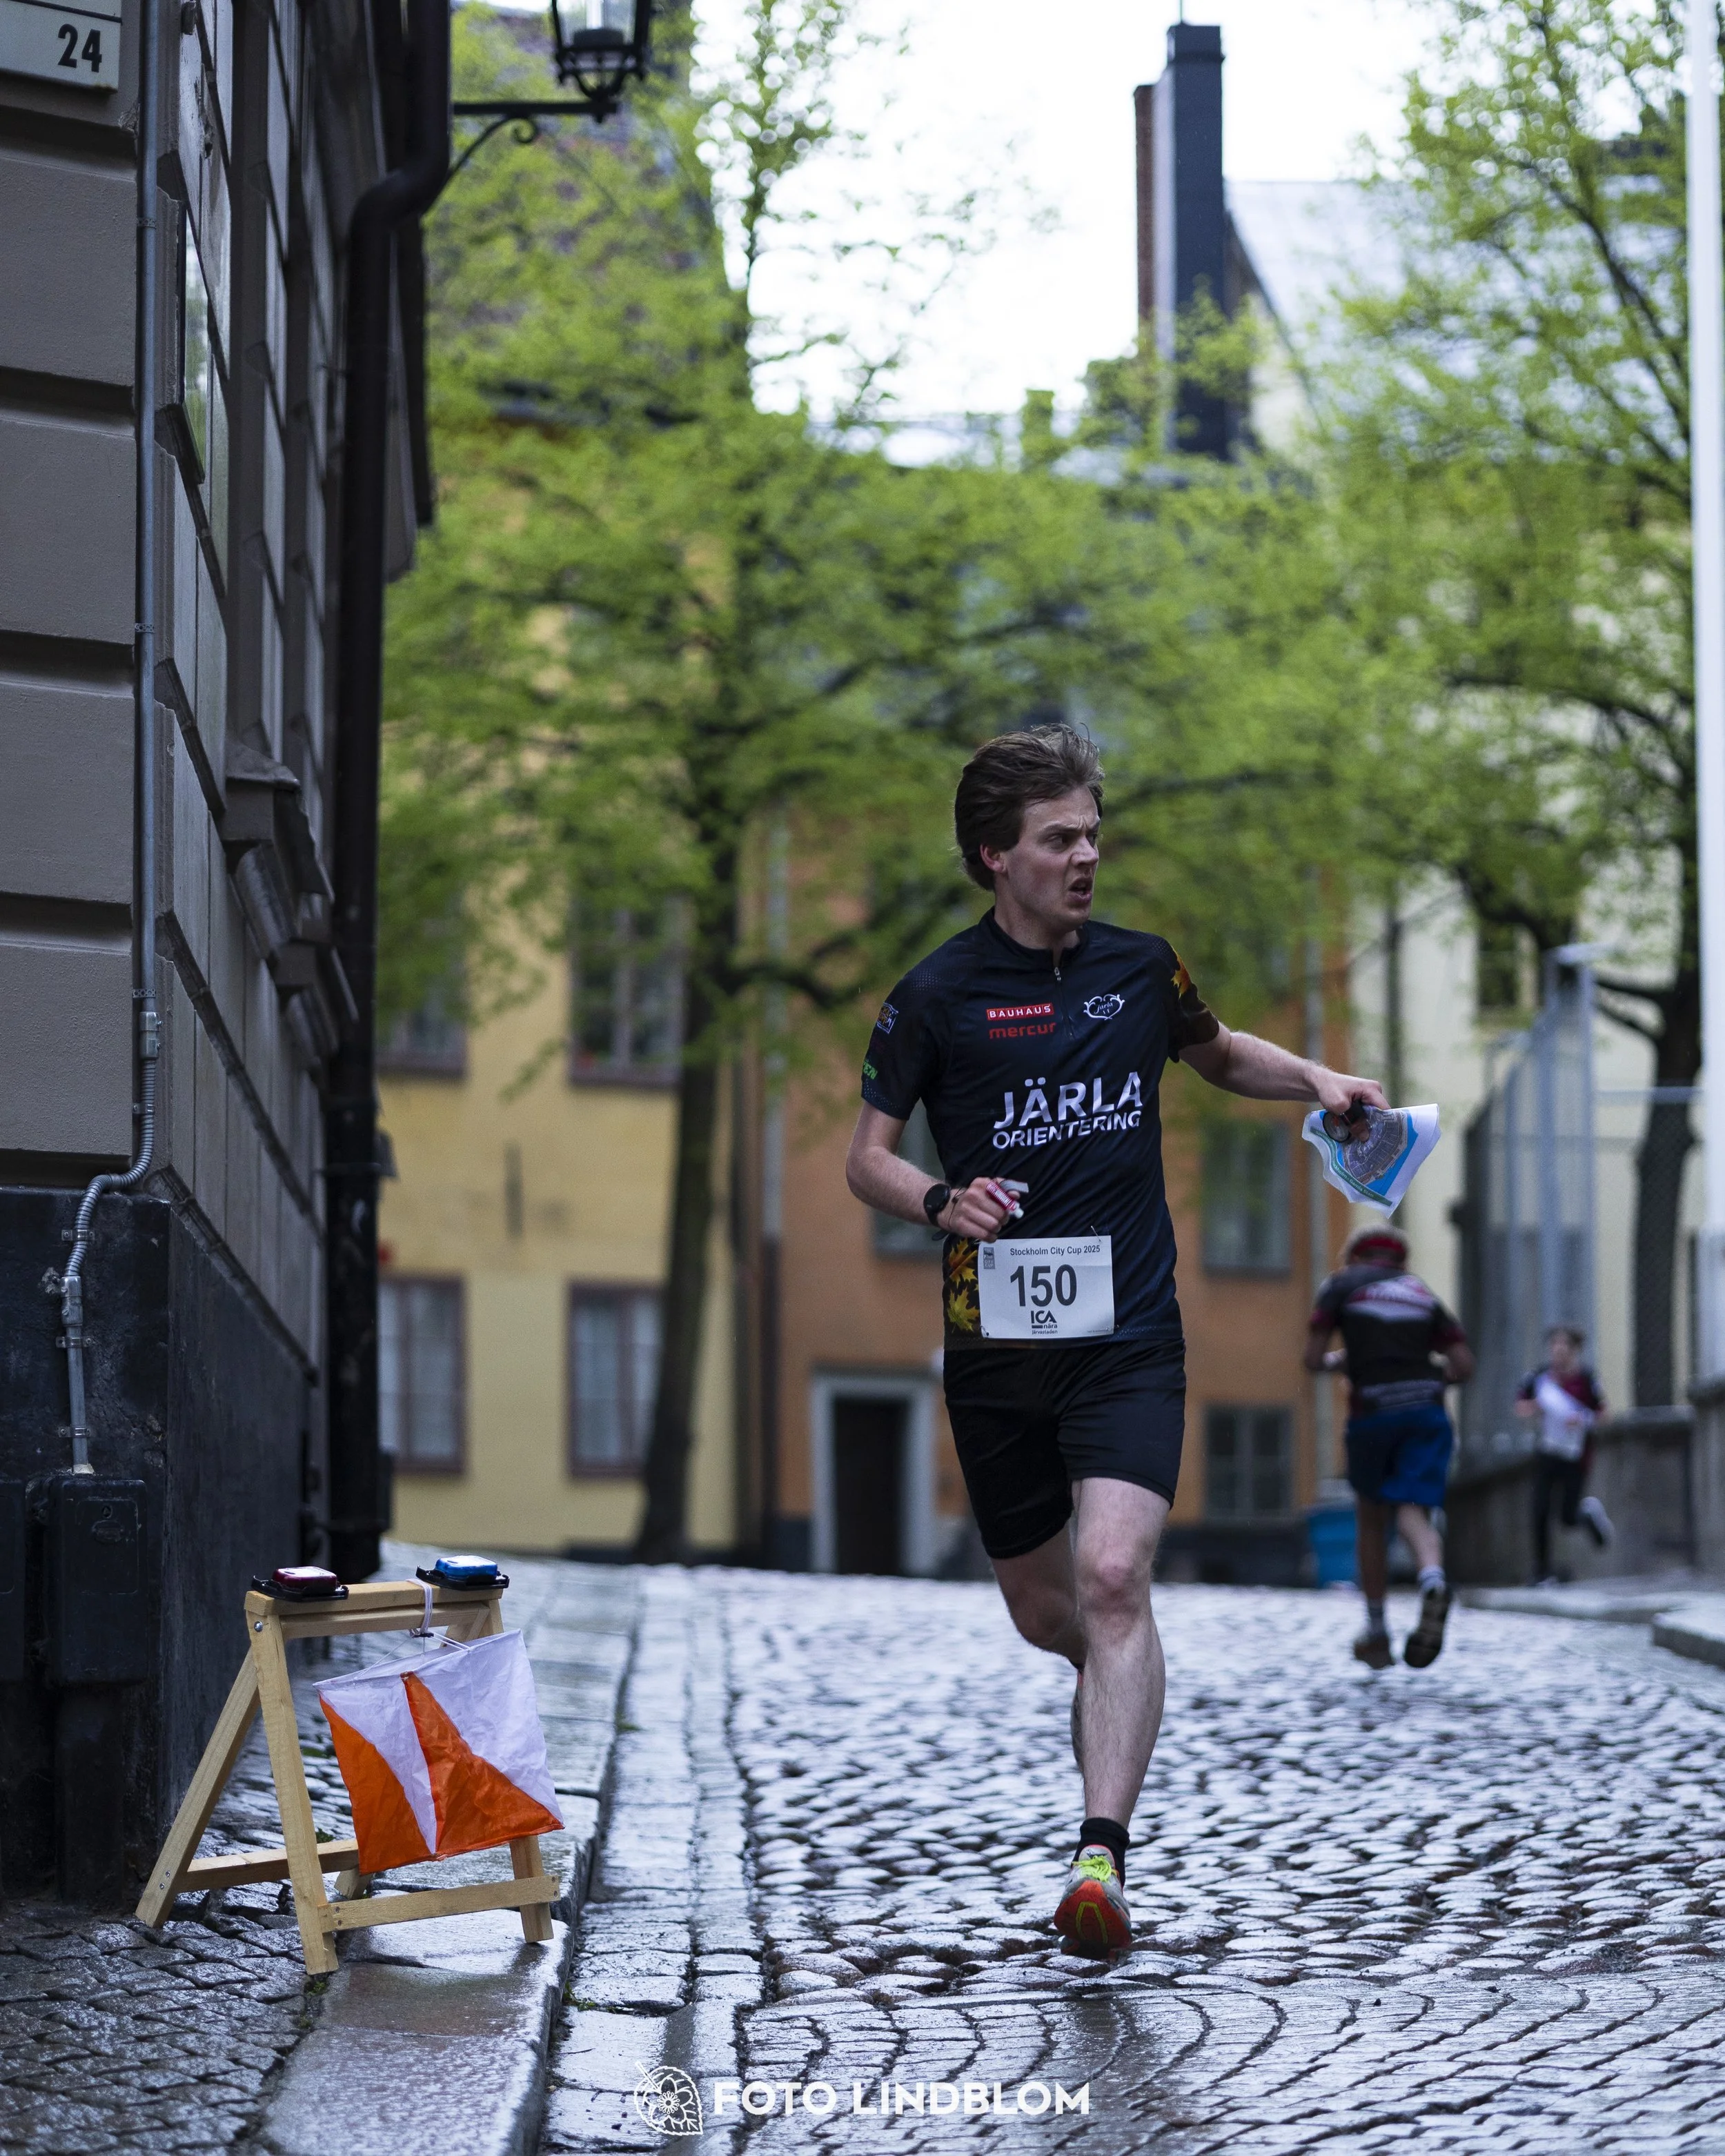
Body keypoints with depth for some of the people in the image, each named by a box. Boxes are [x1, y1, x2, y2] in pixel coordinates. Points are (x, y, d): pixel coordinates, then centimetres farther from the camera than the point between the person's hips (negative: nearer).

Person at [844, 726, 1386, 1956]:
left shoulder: (1141, 968, 7)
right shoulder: (938, 997, -1)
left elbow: (1218, 1056, 28)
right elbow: (869, 1153, 4)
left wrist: (1316, 1081, 9)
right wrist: (940, 1201, -17)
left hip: (1130, 1336, 0)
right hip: (996, 1347, 0)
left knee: (1113, 1579, -20)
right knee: (1044, 1613, 10)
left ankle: (1104, 1858, -26)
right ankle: (1124, 1687, 47)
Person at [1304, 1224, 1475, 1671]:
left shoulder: (1342, 1285, 11)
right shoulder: (1423, 1294, 19)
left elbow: (1313, 1359, 1)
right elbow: (1463, 1367, 10)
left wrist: (1337, 1360, 23)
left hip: (1372, 1413, -2)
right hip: (1427, 1411, 2)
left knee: (1372, 1520, 16)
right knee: (1413, 1514, -7)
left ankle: (1376, 1634, 22)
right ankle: (1433, 1578, -41)